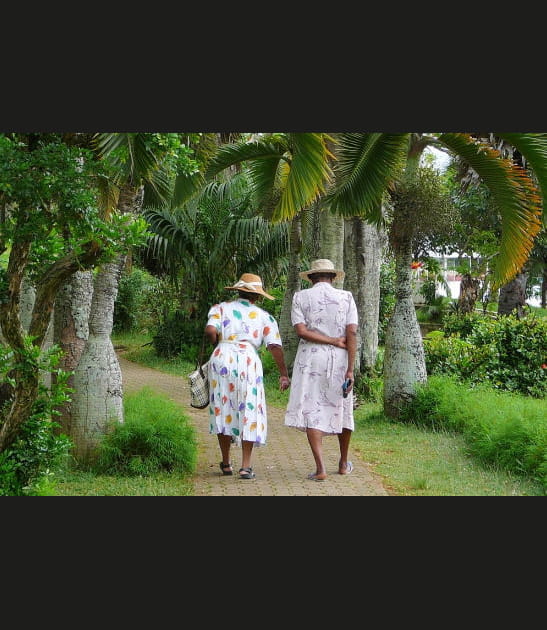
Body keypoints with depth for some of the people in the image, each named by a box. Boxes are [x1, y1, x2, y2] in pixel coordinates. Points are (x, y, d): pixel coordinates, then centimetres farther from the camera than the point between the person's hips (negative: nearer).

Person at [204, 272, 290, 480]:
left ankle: (226, 464, 19)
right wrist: (284, 375, 6)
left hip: (221, 359, 1)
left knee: (223, 410, 12)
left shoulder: (221, 308, 13)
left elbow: (210, 331, -5)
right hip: (248, 361, -1)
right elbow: (275, 346, 3)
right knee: (249, 412, 5)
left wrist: (219, 346, 14)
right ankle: (246, 466, 0)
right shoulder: (264, 316, 13)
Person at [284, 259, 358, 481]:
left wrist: (333, 341, -7)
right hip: (339, 360, 2)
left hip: (310, 359, -2)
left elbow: (301, 330, -11)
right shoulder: (345, 297, 3)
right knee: (341, 410, 16)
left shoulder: (301, 297, 2)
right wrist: (350, 370, -9)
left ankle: (320, 468, -12)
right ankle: (343, 464, 30)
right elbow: (352, 333, -6)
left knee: (312, 412, -1)